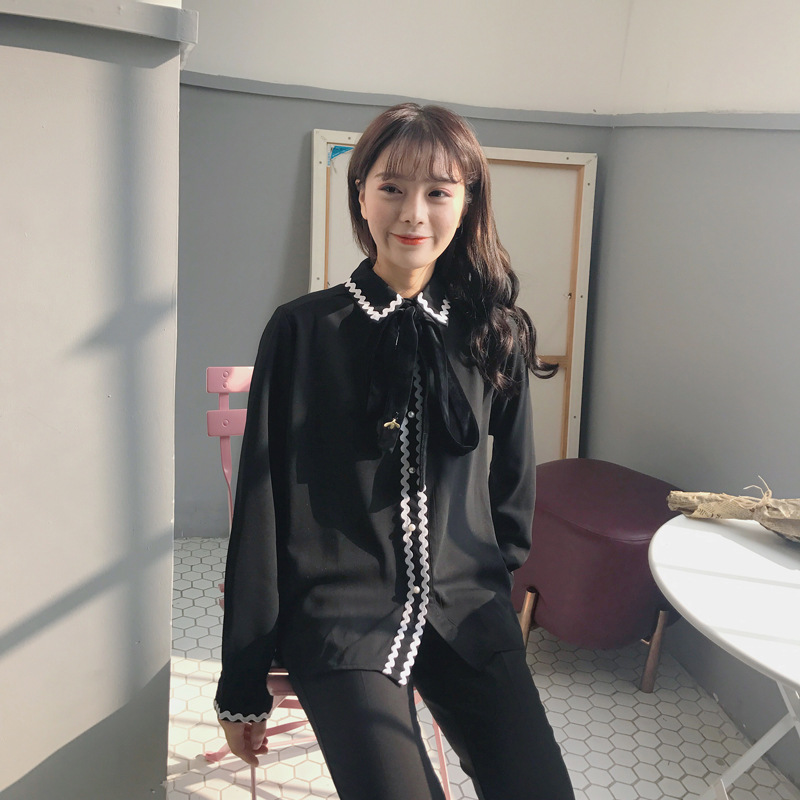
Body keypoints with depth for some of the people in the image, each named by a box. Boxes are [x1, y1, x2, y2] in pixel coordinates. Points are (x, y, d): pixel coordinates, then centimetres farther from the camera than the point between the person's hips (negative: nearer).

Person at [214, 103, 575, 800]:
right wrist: (244, 683, -1)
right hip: (341, 615, -2)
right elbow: (262, 506, -4)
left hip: (467, 612, 3)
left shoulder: (495, 332, 2)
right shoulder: (304, 331, -6)